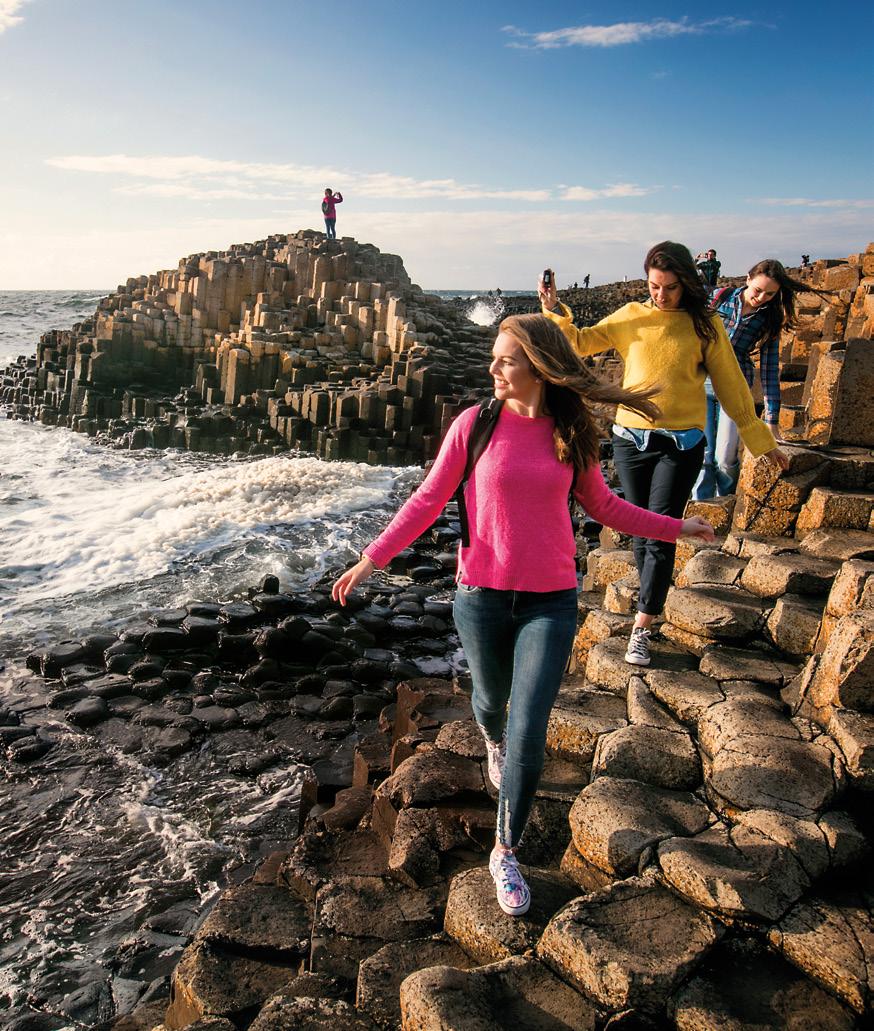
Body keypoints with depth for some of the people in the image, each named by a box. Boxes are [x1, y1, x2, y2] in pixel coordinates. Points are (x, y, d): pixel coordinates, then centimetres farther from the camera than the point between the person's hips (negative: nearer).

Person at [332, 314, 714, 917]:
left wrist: (676, 528, 15)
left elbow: (605, 507, 13)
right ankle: (493, 740, 62)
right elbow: (429, 500, -2)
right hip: (481, 596, 0)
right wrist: (373, 558, -8)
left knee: (528, 741, -4)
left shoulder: (572, 434, -1)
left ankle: (506, 854, 17)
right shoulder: (475, 424, -6)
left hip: (549, 602, 0)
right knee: (491, 698, 23)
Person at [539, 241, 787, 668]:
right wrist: (554, 310, -16)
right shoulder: (631, 317, 5)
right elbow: (581, 342, 1)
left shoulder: (706, 325, 1)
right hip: (631, 440, 2)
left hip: (681, 445, -2)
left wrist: (762, 440, 10)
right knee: (641, 531, 10)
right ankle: (653, 597, 31)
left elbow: (731, 386, 6)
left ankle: (641, 629, -4)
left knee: (660, 535, -8)